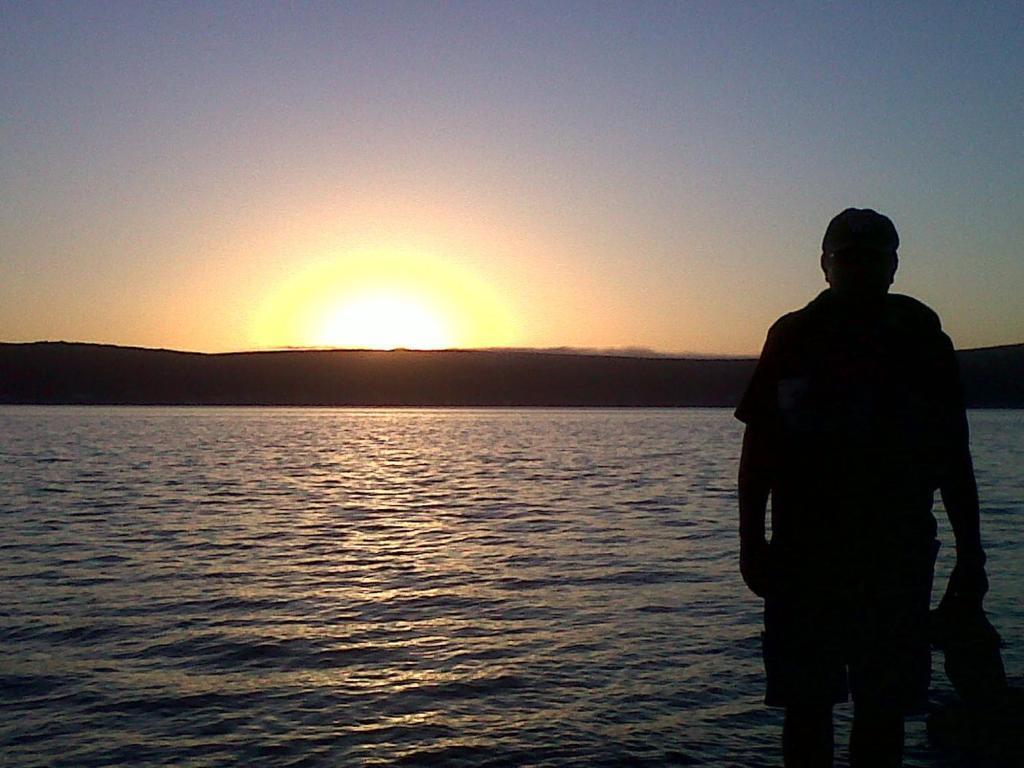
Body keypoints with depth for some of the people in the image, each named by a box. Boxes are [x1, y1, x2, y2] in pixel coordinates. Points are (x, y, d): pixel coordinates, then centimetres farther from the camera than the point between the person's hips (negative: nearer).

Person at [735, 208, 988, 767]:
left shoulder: (919, 336, 6)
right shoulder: (793, 336, 3)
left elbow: (953, 458, 9)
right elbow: (758, 448, 3)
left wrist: (970, 555, 6)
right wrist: (753, 542, -3)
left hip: (897, 553, 1)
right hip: (803, 549, -1)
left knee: (883, 708, 7)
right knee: (806, 705, 4)